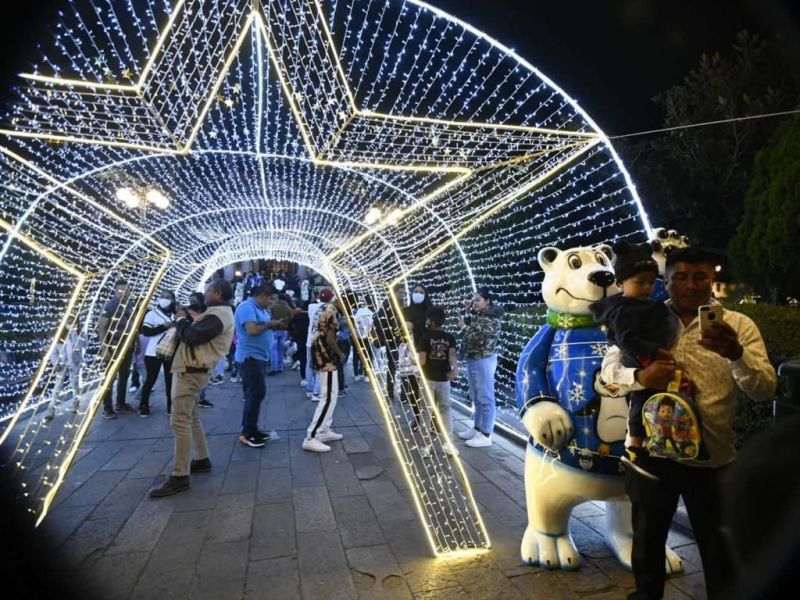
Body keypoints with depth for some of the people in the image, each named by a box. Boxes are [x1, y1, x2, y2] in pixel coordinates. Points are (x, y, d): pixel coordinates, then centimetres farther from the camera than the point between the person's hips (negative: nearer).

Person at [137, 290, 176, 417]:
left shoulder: (174, 315, 10)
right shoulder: (152, 314, -3)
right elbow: (146, 331, -11)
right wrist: (163, 327, -18)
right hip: (154, 353, -4)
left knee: (170, 379, 7)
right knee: (151, 379, 1)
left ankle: (171, 406, 17)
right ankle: (143, 406, 16)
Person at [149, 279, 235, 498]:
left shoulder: (217, 315, -17)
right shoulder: (219, 312, 18)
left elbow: (192, 337, -25)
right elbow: (198, 334, 18)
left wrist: (180, 319, -8)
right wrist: (187, 319, 4)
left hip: (191, 372, -11)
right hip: (192, 370, 11)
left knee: (180, 421, -10)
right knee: (191, 417, 19)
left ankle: (180, 477, -6)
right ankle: (202, 460, 29)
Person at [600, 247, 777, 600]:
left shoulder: (738, 326, -2)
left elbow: (764, 390, -11)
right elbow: (609, 368, -3)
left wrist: (736, 354, -31)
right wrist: (640, 376, -25)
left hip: (713, 458, 0)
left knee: (719, 548, 18)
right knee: (647, 539, 20)